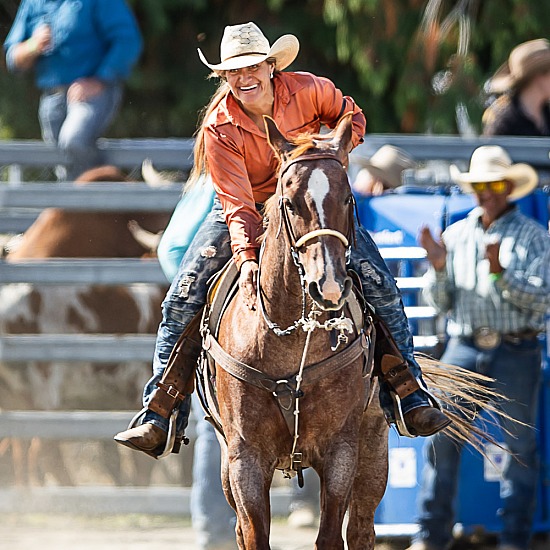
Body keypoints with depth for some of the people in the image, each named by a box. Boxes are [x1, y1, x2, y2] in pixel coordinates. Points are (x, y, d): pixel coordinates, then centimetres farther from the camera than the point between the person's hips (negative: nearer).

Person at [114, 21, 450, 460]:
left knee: (379, 285, -16)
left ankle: (409, 397, -3)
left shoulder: (308, 91, -17)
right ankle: (159, 417, -10)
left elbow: (352, 117, 4)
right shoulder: (219, 129, -21)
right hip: (245, 213, -1)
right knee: (183, 298, -17)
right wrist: (246, 257, -42)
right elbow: (237, 205, -25)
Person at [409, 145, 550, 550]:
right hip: (465, 348, 3)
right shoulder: (456, 235, 12)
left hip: (517, 353, -3)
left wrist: (501, 273, -20)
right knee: (441, 437, -3)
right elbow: (440, 303, 12)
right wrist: (439, 269, -6)